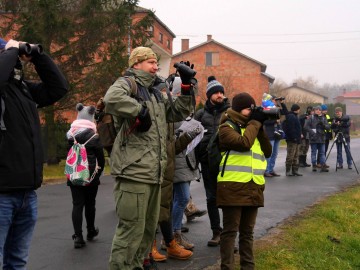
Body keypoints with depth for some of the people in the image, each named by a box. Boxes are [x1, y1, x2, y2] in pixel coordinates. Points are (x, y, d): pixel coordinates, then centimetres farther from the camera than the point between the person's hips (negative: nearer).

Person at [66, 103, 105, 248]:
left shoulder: (70, 135, 2)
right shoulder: (94, 137, -9)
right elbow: (101, 159, -4)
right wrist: (98, 173, 10)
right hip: (90, 176, -2)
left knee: (77, 204, 1)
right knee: (90, 204, 13)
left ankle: (78, 236, -7)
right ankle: (91, 232, 29)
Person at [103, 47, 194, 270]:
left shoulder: (155, 93, 23)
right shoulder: (127, 83, -4)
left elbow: (179, 113, 24)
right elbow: (112, 98, -27)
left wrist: (186, 86, 15)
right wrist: (140, 111, -19)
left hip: (154, 172, 9)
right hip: (134, 170, -9)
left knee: (149, 227, 17)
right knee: (132, 228, -8)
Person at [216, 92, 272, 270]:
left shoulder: (251, 127, 20)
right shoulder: (226, 128, -3)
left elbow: (267, 152, 13)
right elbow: (243, 143, -21)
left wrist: (260, 127, 3)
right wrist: (255, 122, -8)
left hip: (253, 187, 7)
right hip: (233, 187, -7)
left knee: (247, 231, 14)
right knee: (230, 230, -3)